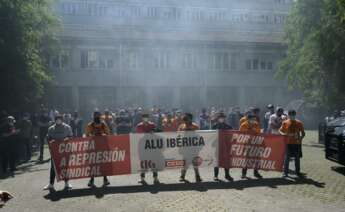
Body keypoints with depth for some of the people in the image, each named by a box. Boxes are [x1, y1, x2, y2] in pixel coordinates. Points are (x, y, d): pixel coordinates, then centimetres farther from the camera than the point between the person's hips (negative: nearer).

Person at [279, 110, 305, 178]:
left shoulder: (299, 123, 2)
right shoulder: (285, 123, 0)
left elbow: (303, 133, 7)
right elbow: (280, 130, 6)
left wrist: (300, 138, -11)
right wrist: (283, 134, -16)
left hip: (297, 143, 1)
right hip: (288, 143, -1)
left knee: (297, 158, 10)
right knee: (287, 158, 0)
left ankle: (297, 172, 24)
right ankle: (285, 172, 8)